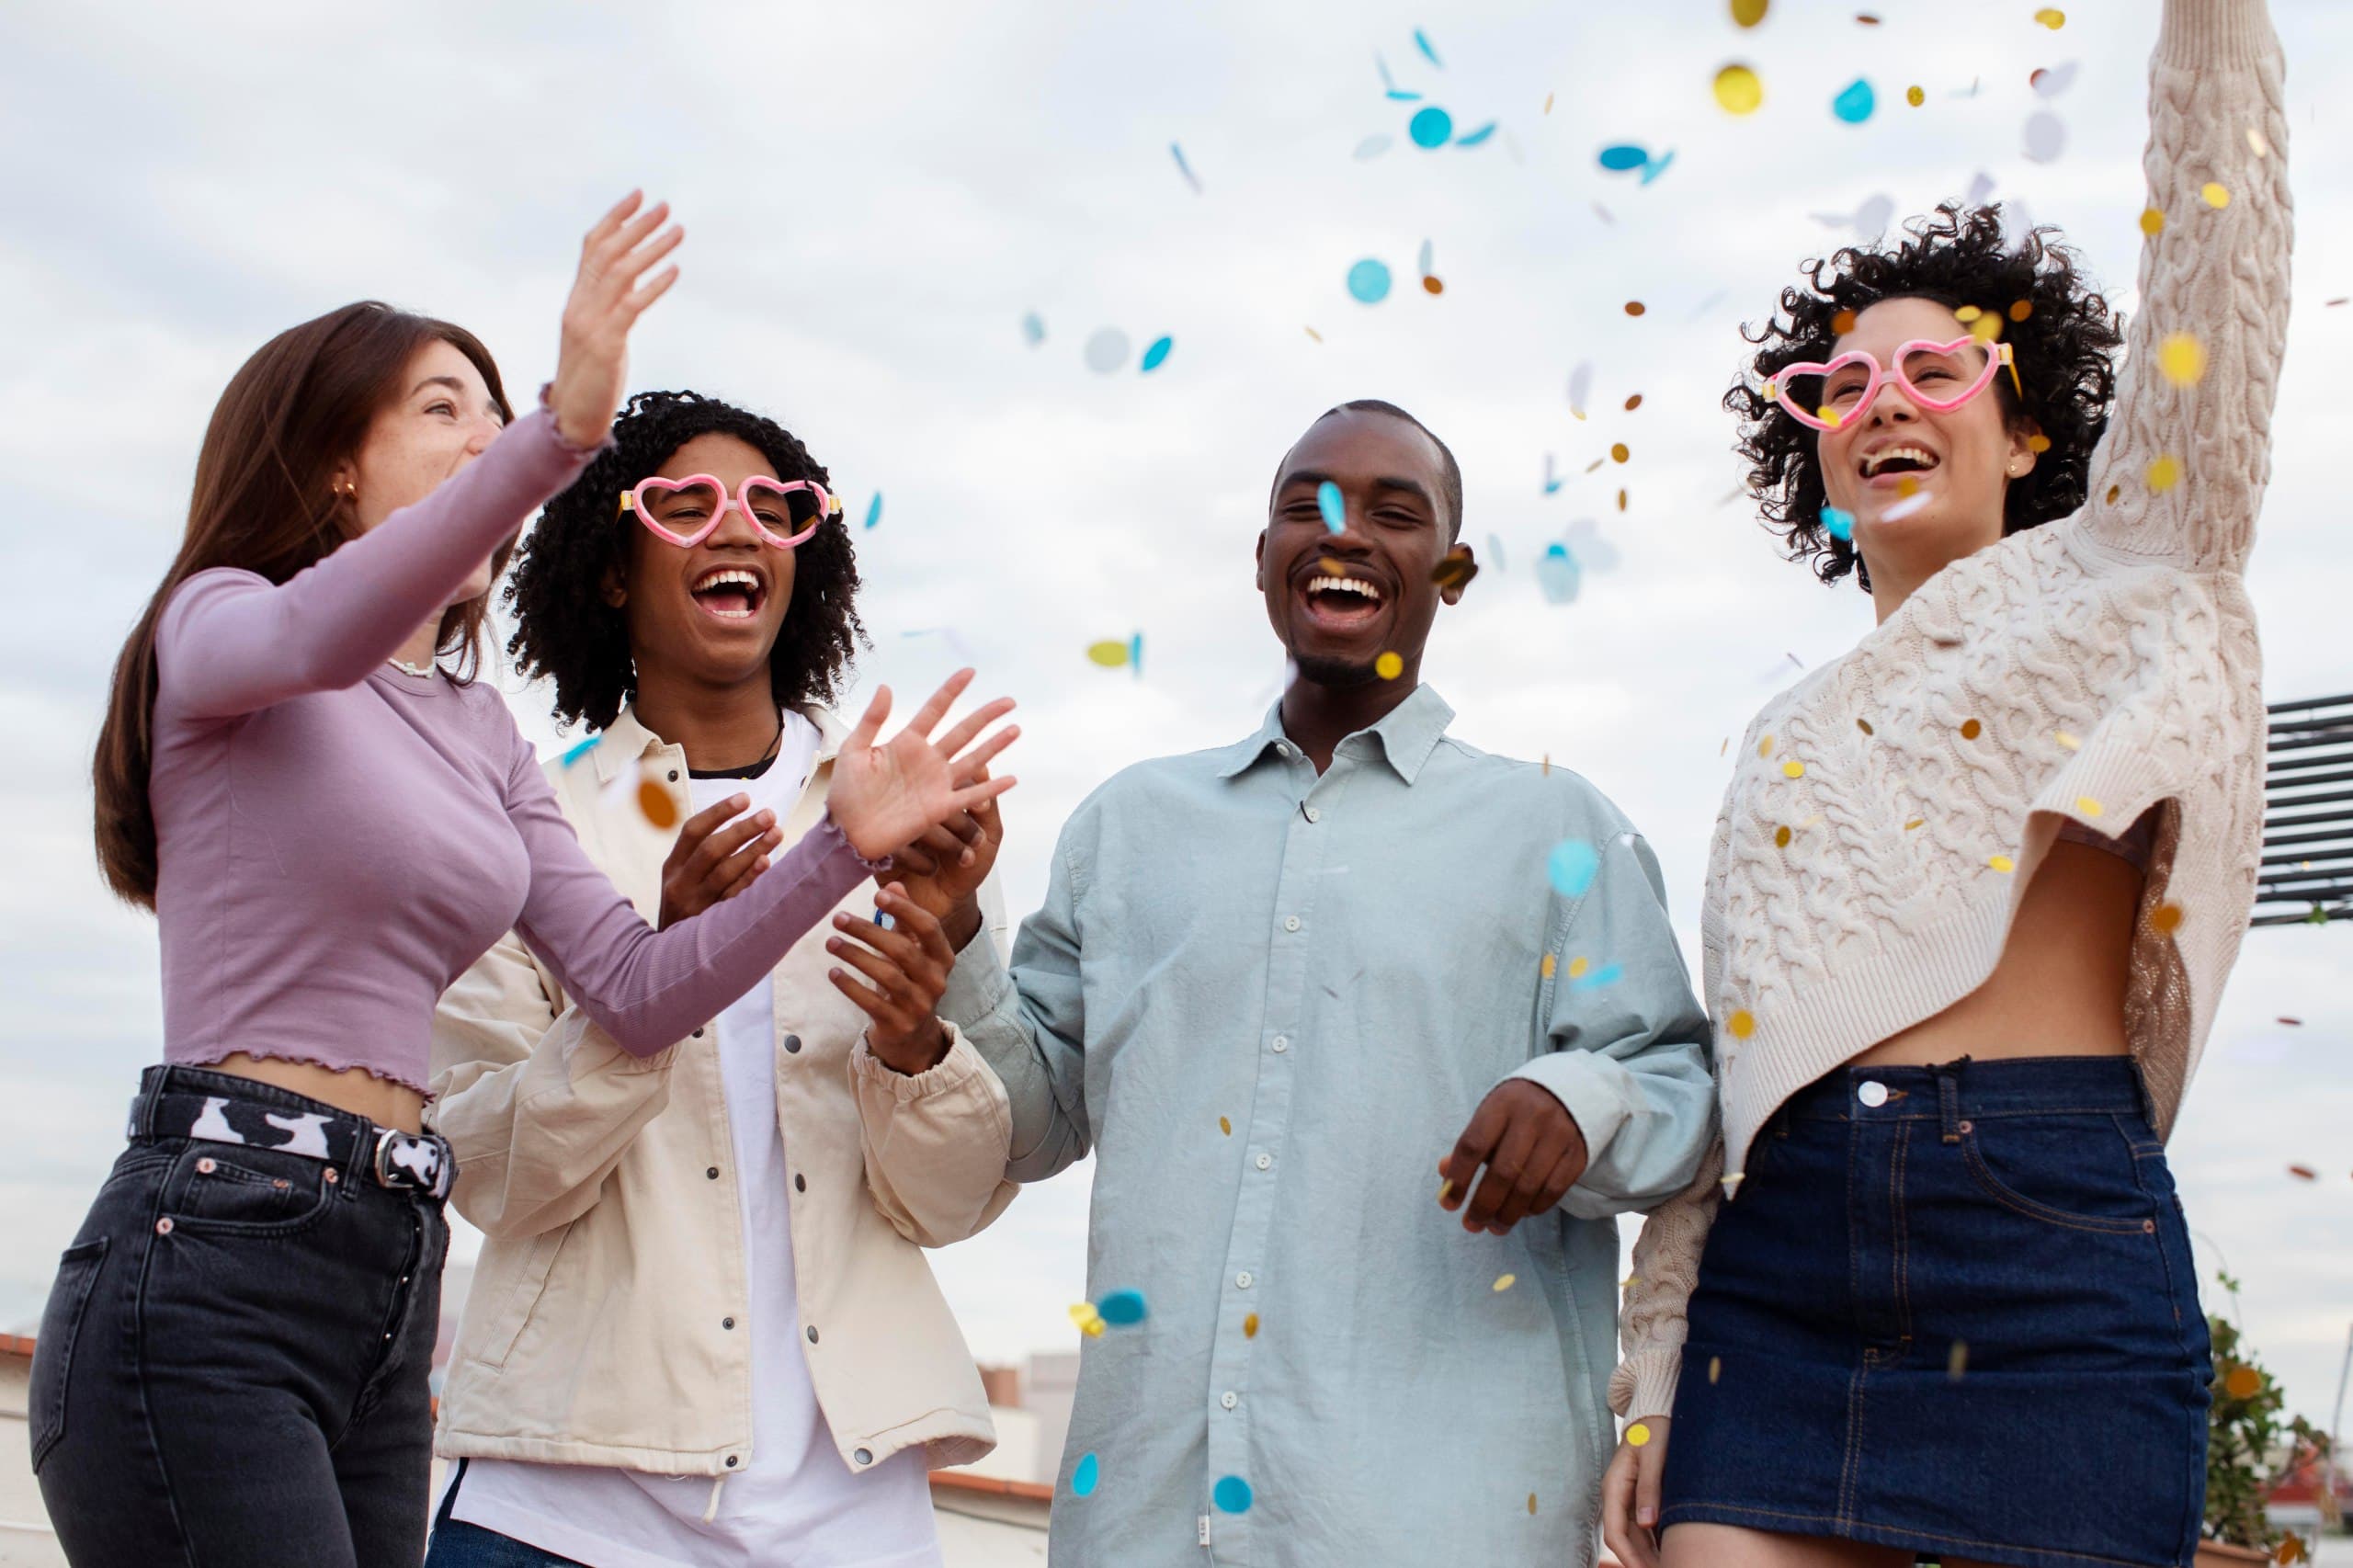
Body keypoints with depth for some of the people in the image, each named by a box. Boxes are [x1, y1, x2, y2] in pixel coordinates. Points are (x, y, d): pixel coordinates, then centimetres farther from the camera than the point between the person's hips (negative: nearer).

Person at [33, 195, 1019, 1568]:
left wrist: (844, 846, -5)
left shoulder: (482, 737, 18)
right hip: (206, 1262, -7)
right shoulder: (217, 620, 1)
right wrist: (561, 434, -38)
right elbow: (315, 640, -26)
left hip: (389, 1284, 7)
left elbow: (638, 992, 8)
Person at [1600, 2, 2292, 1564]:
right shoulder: (1786, 736, 22)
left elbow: (2213, 273, 0)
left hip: (2053, 1241, -3)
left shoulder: (2106, 588, 13)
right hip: (1780, 1257, 4)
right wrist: (1652, 1375, 11)